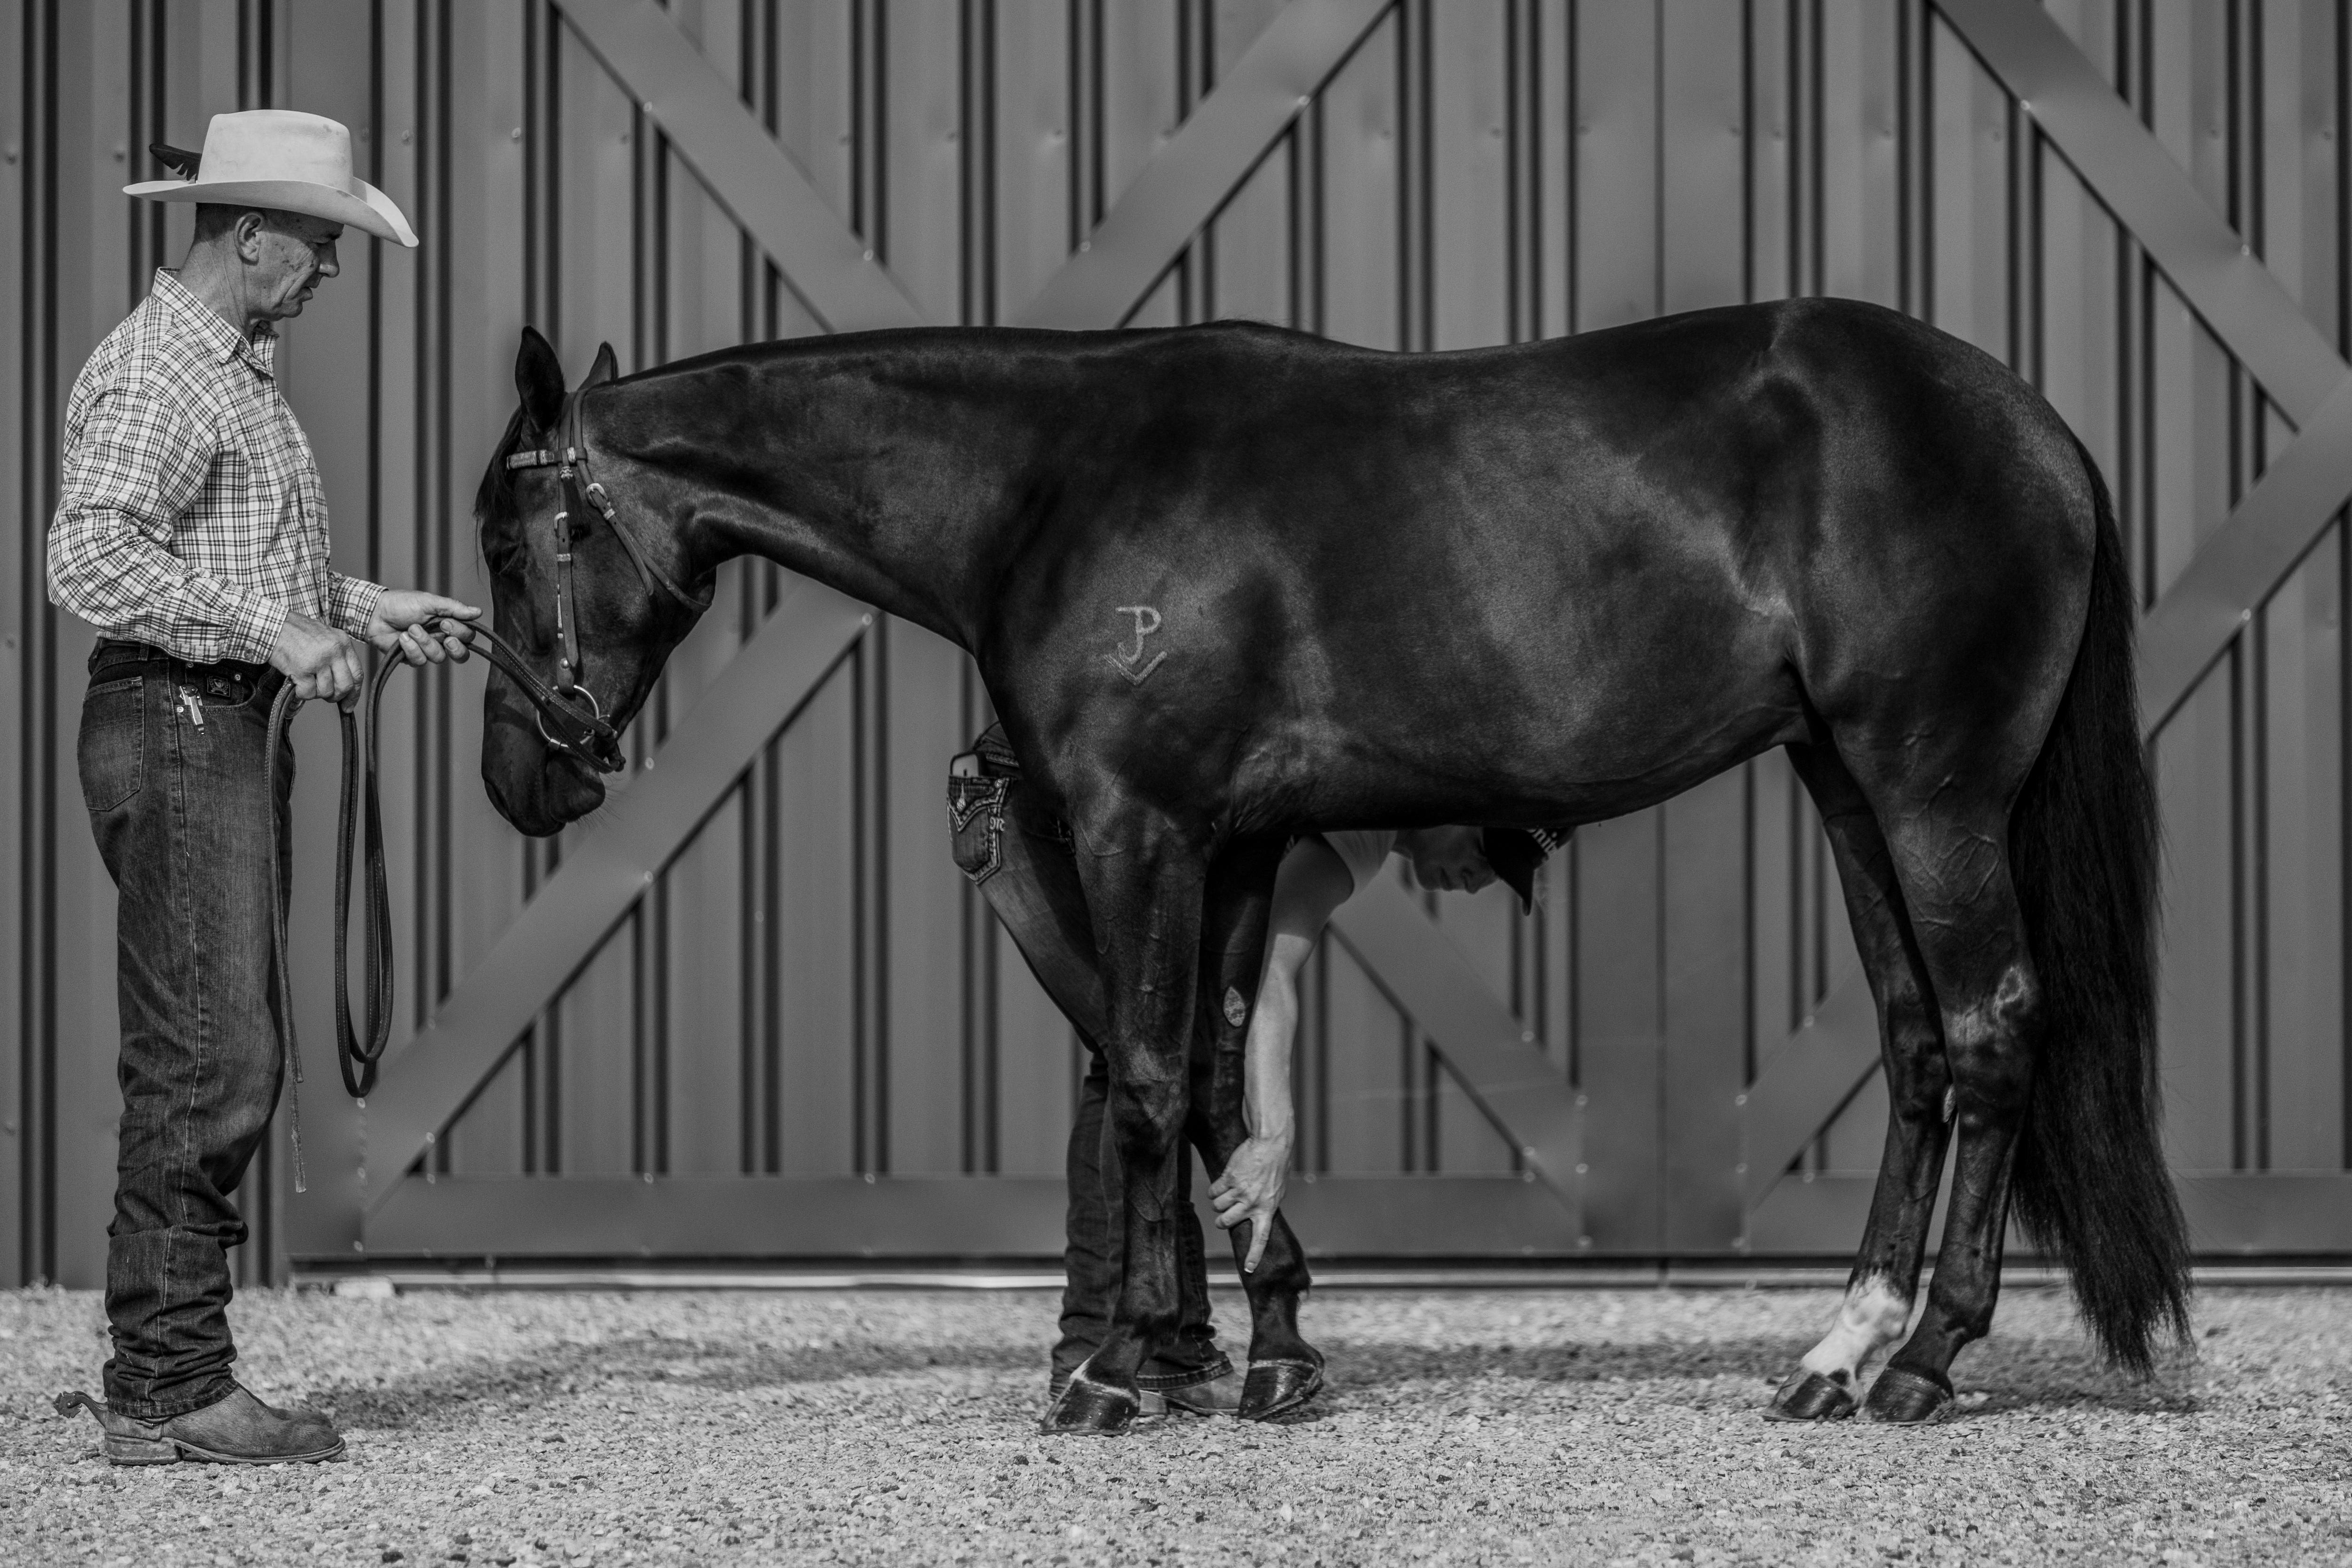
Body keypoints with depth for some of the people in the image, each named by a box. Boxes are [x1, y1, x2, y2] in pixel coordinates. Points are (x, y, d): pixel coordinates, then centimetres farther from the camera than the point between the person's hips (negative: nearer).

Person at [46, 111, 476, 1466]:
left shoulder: (238, 366, 18)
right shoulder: (156, 374, -14)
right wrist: (274, 629, -26)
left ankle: (161, 1379, 16)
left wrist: (362, 605, 16)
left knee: (224, 1068, 11)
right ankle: (173, 1389, -7)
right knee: (211, 1068, -10)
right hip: (178, 726, -11)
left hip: (233, 728, 11)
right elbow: (90, 561, -24)